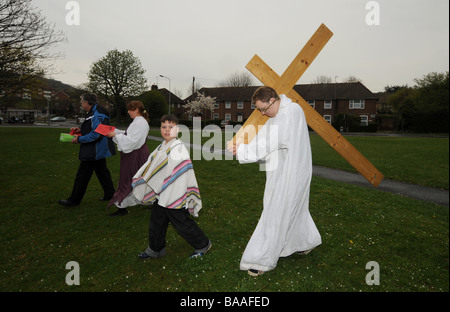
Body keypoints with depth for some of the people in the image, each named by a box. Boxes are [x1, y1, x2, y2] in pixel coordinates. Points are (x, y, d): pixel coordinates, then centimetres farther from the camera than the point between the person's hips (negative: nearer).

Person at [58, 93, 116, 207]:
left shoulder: (96, 115, -21)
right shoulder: (95, 113, 13)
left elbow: (95, 135, -26)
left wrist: (79, 139, -18)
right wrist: (81, 130, 12)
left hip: (93, 152, -10)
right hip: (99, 151, 11)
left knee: (82, 175, -1)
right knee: (102, 172, 17)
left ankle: (74, 200, 9)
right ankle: (109, 194, 25)